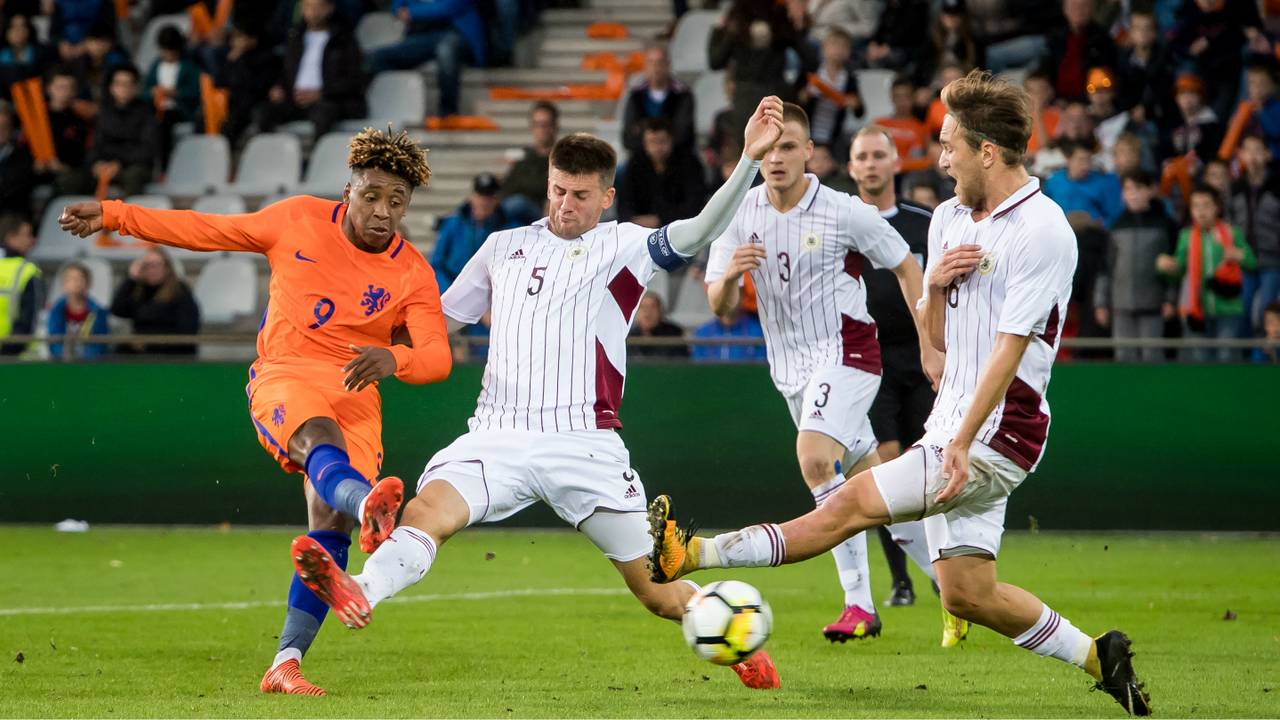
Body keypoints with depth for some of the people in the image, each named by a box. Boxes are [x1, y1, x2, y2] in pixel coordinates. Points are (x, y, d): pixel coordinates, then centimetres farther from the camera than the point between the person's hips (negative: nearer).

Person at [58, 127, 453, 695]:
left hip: (355, 393, 2)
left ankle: (286, 663, -10)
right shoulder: (298, 220, 5)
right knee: (321, 438, -37)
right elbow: (208, 231, 15)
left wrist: (394, 358, -32)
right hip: (283, 378, -2)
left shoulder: (412, 274, 3)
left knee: (331, 524, -15)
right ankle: (369, 505, -74)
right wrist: (113, 216, 16)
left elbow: (438, 356, -8)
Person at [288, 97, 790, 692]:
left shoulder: (623, 248, 5)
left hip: (583, 443, -2)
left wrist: (750, 160, -23)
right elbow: (440, 318, 27)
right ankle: (360, 594, -54)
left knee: (658, 592, 1)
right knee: (427, 509, -29)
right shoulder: (504, 247, 17)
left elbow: (695, 234, -12)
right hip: (498, 436, 2)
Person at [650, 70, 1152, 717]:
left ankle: (687, 555, -16)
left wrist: (961, 443, -21)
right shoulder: (949, 218, 13)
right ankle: (1100, 659, 18)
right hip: (952, 427, 9)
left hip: (996, 437, -9)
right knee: (966, 594, 6)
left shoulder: (1043, 232, -13)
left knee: (851, 504, -15)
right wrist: (935, 286, -5)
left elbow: (1010, 347, -18)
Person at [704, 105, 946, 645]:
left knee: (815, 458, -26)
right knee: (864, 478, 13)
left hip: (847, 354, -6)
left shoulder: (844, 213, -12)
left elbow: (906, 266, 0)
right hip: (792, 370, 6)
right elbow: (718, 306, 1)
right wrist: (729, 275, -23)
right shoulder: (741, 215, 0)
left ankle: (858, 601, -23)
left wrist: (932, 346, -2)